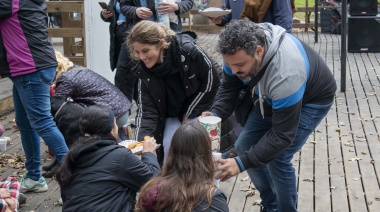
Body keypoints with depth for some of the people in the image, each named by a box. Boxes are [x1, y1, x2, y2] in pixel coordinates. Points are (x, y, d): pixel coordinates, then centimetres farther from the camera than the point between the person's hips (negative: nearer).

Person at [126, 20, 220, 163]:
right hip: (172, 115, 3)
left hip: (199, 109, -3)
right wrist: (140, 141, -33)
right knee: (169, 146, -16)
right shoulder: (143, 70, -17)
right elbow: (146, 111, -17)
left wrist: (190, 113, -12)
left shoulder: (188, 51, -29)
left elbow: (211, 81, -16)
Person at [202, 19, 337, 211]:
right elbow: (229, 87, -8)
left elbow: (282, 135, -36)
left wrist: (242, 163, -41)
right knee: (244, 146, 0)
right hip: (272, 95, 7)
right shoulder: (240, 50, -25)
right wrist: (215, 114, -28)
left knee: (277, 159, -18)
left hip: (312, 99, -7)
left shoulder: (285, 74, -44)